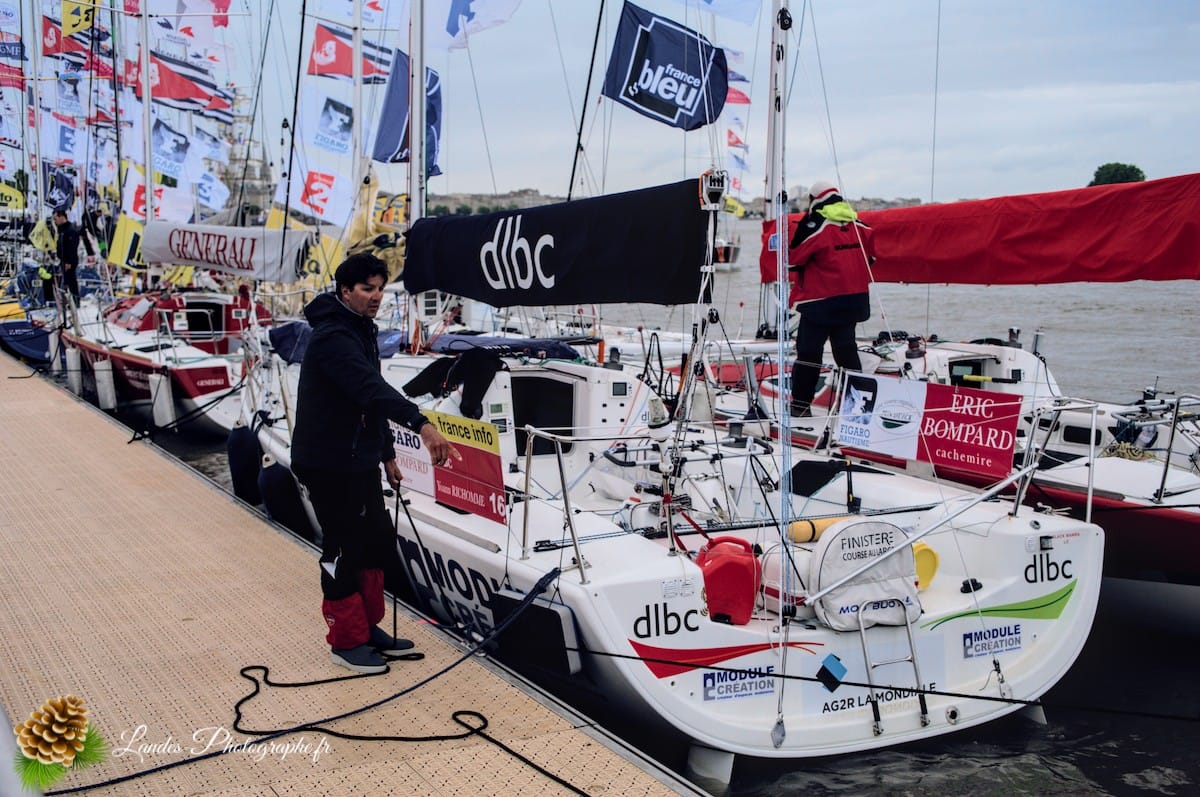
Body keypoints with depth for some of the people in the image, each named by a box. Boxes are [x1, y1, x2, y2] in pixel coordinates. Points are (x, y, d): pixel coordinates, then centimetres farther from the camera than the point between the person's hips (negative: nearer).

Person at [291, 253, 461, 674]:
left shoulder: (362, 331, 13)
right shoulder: (333, 336, -20)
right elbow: (370, 389, -35)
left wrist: (387, 454, 17)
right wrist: (421, 425, -46)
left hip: (359, 460, 10)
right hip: (328, 463, -10)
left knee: (378, 540, 14)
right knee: (344, 549, -3)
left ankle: (369, 627, 27)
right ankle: (347, 641, 10)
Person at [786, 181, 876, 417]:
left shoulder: (815, 226, -12)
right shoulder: (858, 225, 7)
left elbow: (792, 260, -9)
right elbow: (870, 257, 16)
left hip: (822, 302, -6)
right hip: (854, 299, 6)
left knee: (809, 350, 1)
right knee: (846, 348, 16)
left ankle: (801, 403, 3)